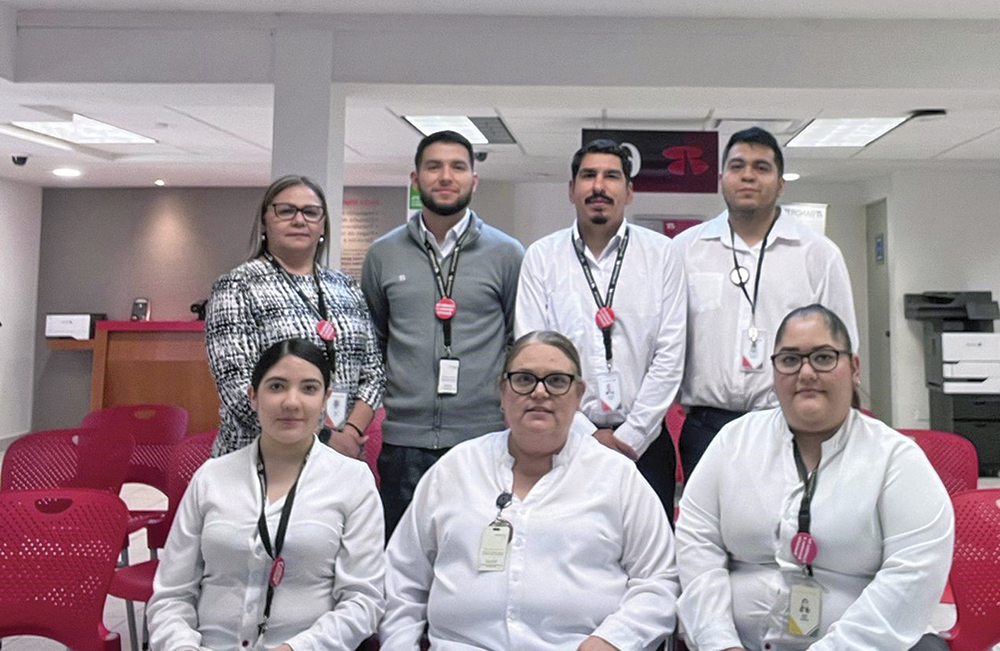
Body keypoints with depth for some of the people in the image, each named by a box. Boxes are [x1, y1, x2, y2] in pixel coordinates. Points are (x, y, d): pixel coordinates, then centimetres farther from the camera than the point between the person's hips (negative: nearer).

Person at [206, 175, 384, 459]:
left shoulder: (347, 287, 9)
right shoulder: (237, 287, -6)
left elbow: (373, 371, 7)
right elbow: (239, 389, -15)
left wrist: (352, 432, -10)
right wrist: (324, 438, -17)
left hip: (343, 458, 4)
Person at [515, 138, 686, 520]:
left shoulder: (661, 255, 4)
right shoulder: (542, 257, 3)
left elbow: (670, 355, -1)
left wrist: (629, 437, -6)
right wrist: (588, 434, -7)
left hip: (643, 441, 0)